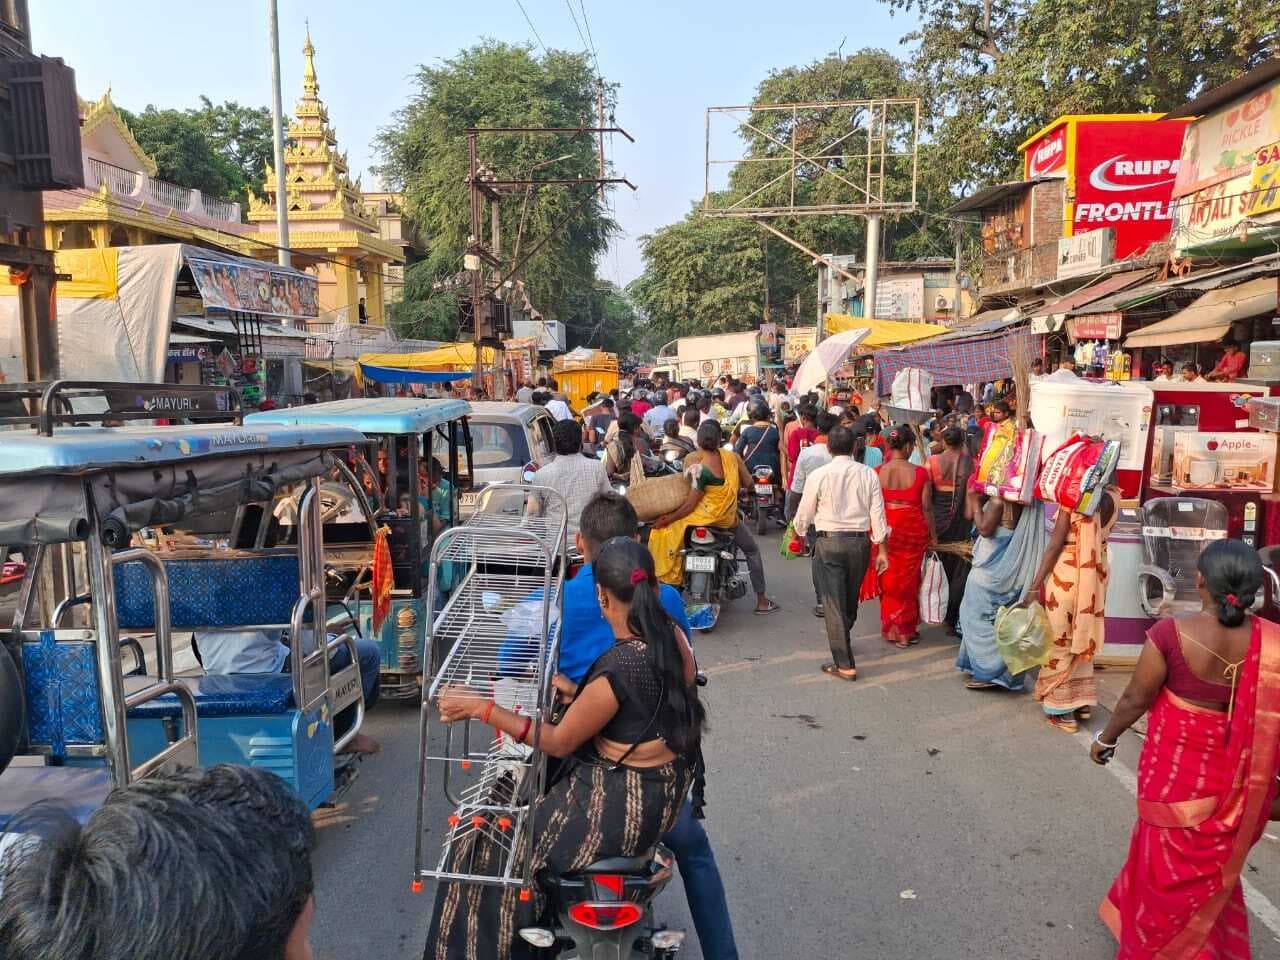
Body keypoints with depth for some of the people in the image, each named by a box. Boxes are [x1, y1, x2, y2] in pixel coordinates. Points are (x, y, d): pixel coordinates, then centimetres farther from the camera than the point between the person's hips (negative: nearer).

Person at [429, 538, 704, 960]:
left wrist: (482, 708, -16)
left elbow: (560, 743, -17)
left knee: (486, 846, 6)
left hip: (624, 809, -9)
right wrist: (577, 693, 6)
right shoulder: (673, 635, -6)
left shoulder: (618, 668, -29)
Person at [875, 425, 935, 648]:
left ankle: (891, 629, 25)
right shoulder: (920, 473, -11)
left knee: (889, 580, 15)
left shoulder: (878, 473, -7)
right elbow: (927, 507, -7)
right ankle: (907, 631, 22)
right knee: (909, 580, 13)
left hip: (887, 530, 1)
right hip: (913, 529, -1)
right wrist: (932, 536, 5)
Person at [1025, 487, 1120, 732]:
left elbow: (1055, 545, -17)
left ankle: (1063, 709, 13)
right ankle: (1082, 701, 29)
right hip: (1098, 573, 6)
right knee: (1083, 635, 20)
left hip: (1068, 574, -6)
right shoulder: (1111, 497, -2)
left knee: (1059, 640, 7)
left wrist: (1035, 585, -14)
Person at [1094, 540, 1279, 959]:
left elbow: (1135, 698, -14)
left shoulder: (1171, 634, -25)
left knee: (1173, 861, 18)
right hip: (1235, 774, 3)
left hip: (1177, 768, -3)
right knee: (1211, 861, 26)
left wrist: (1106, 739, 4)